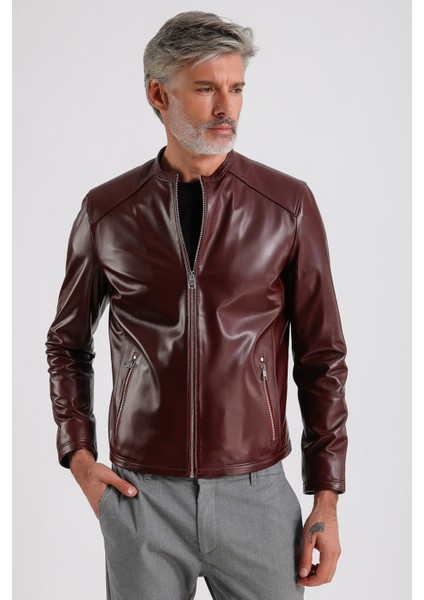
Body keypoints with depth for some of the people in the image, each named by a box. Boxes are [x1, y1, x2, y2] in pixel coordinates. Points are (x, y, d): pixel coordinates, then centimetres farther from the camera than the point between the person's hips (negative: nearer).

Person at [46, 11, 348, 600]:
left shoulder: (287, 204, -3)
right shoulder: (106, 211, 0)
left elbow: (321, 356, 0)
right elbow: (67, 341, 13)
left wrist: (327, 498, -2)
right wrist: (78, 456, 3)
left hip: (255, 492, 0)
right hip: (140, 494, 1)